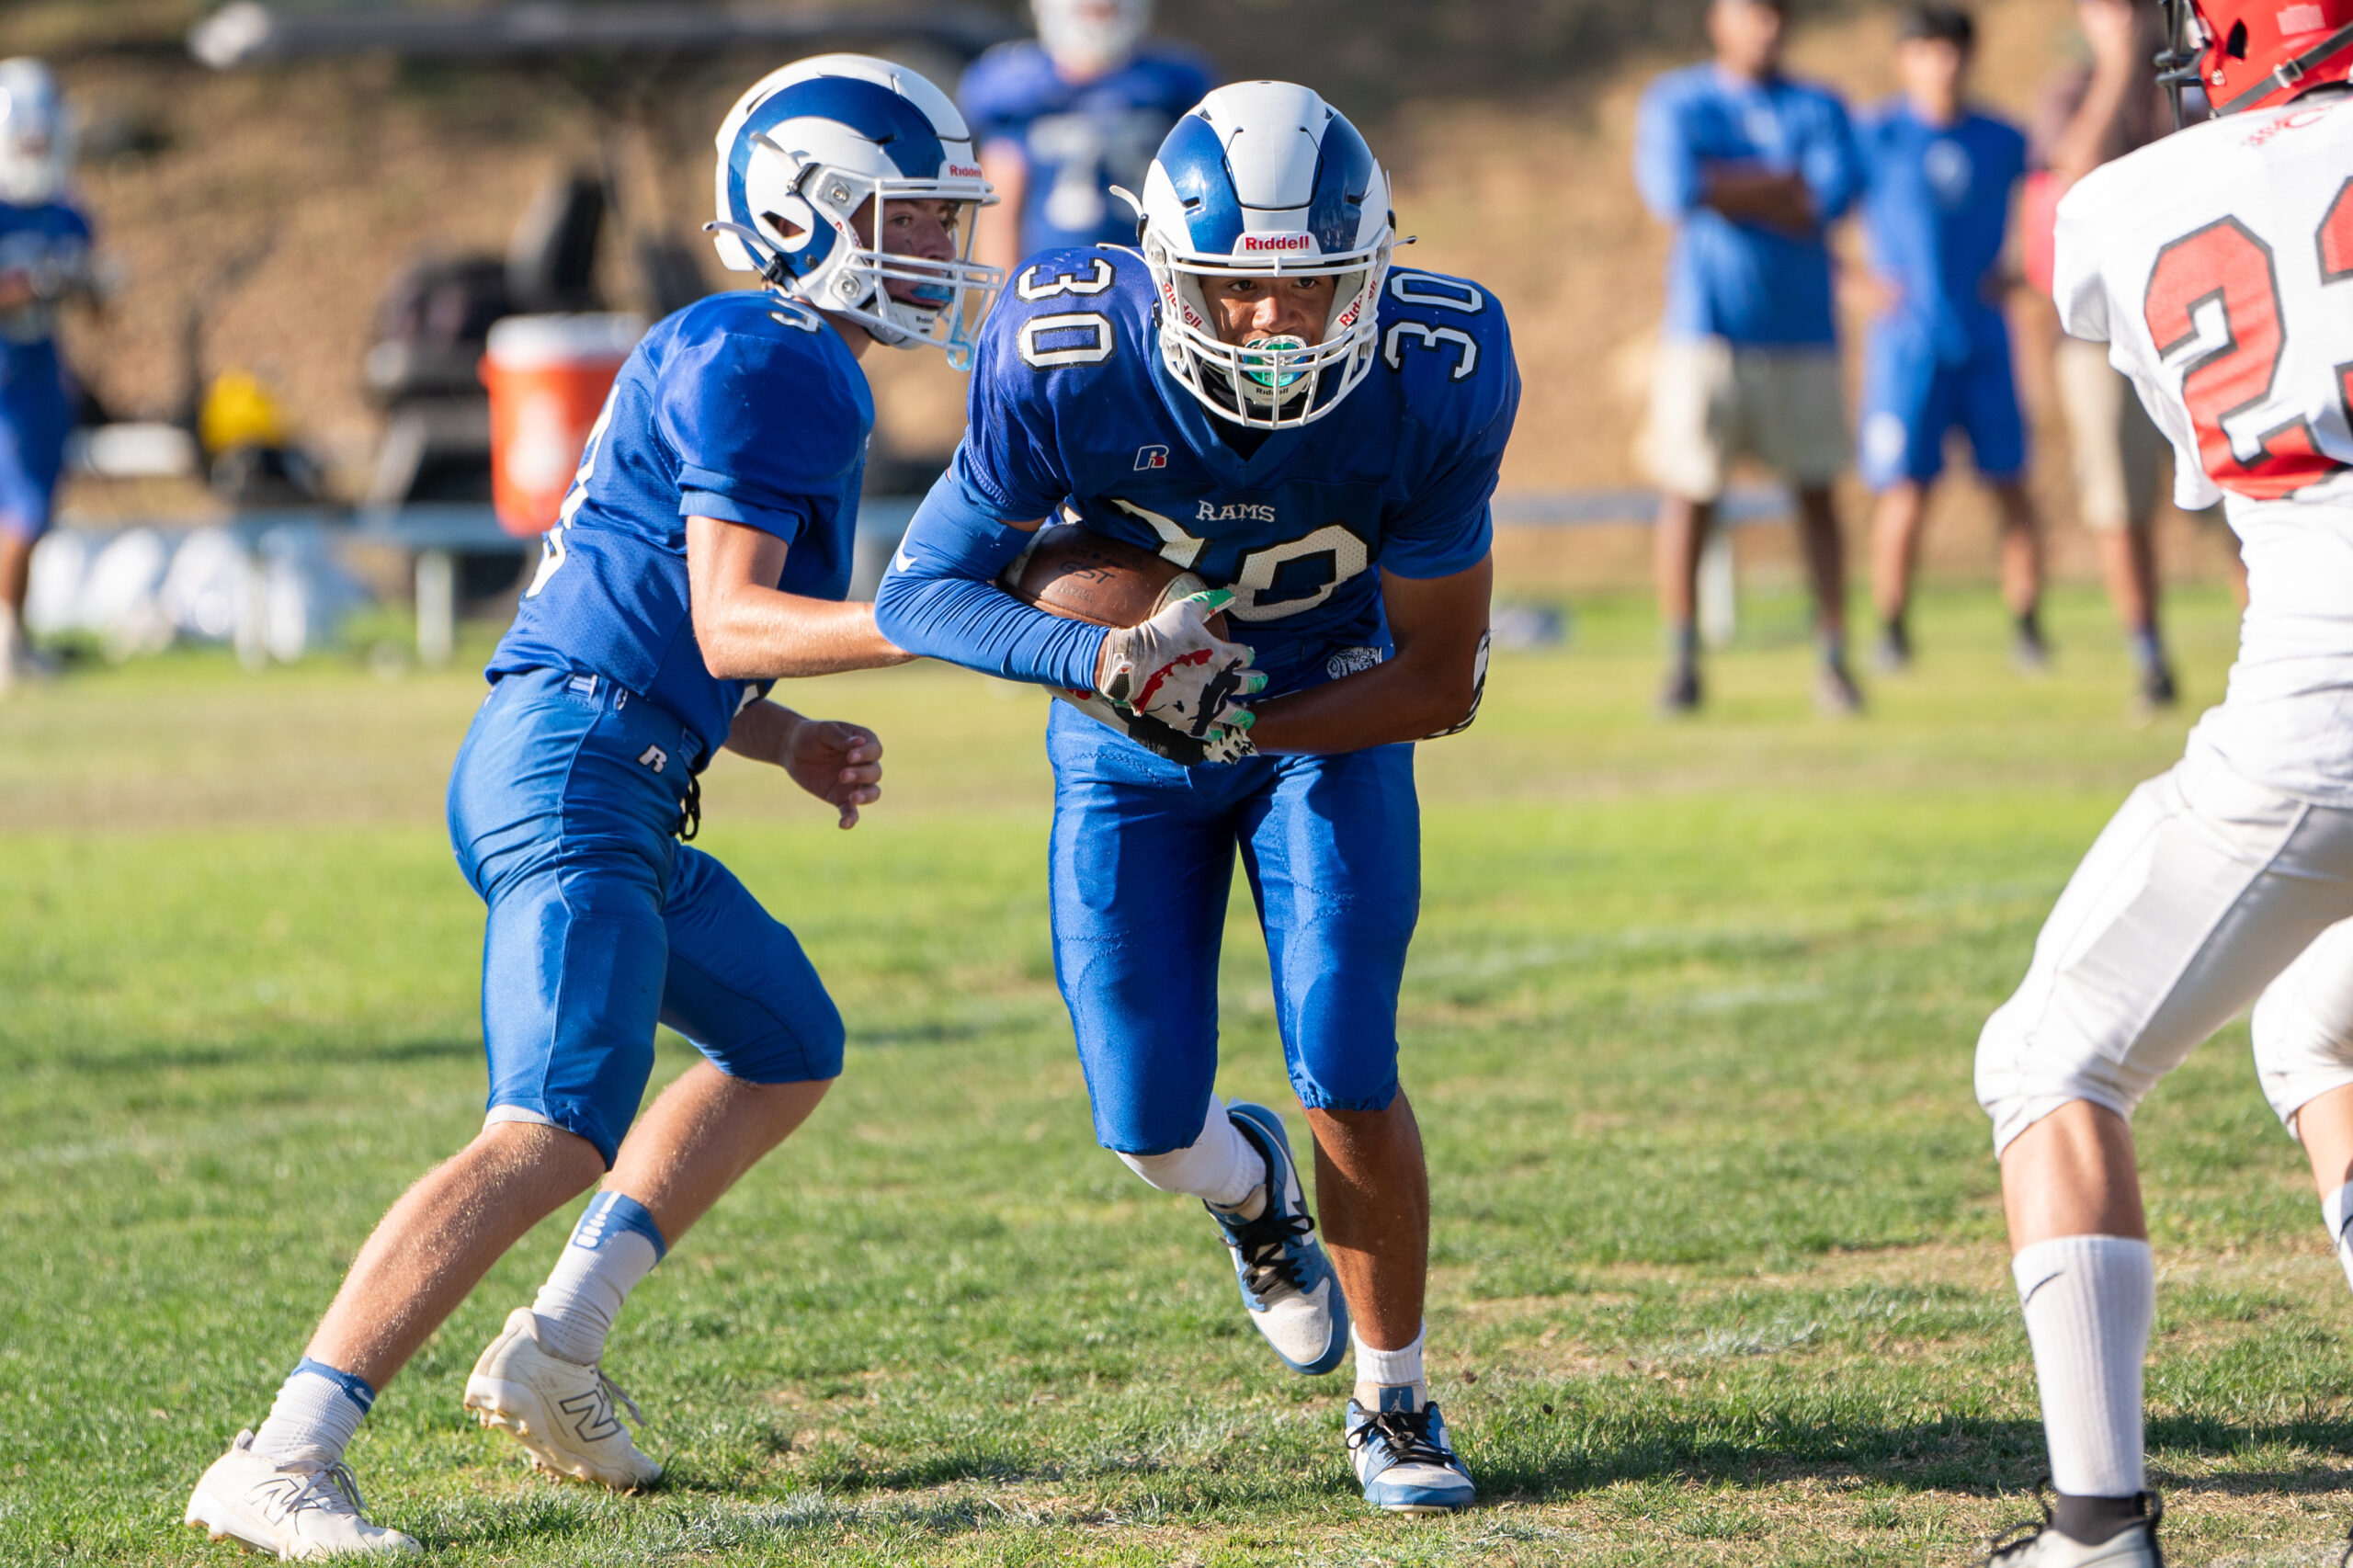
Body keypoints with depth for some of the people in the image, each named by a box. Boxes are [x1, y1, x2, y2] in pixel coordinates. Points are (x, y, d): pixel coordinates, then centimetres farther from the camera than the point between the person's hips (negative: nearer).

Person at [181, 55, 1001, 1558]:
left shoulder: (754, 367, 23)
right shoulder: (769, 368, -9)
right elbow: (724, 620, -17)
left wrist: (794, 741, 14)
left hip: (601, 785, 11)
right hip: (577, 771, -11)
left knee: (787, 1050, 22)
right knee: (555, 1134, -20)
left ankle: (557, 1350, 16)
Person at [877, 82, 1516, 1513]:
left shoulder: (1432, 386, -29)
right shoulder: (1069, 365, -31)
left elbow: (1441, 683, -19)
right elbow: (923, 590, -22)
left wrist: (1248, 725, -34)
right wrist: (1106, 665, -40)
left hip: (1330, 712, -1)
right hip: (1128, 741, 1)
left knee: (1349, 1071, -13)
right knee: (1149, 1123, 0)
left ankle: (1395, 1405, 10)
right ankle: (1254, 1193, 39)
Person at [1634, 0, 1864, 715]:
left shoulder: (1818, 110, 9)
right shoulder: (1673, 103, 5)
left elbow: (1835, 193, -9)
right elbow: (1675, 190, -13)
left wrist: (1726, 187, -10)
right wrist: (1783, 185, -8)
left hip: (1801, 329, 2)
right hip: (1705, 328, -2)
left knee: (1816, 490, 2)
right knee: (1688, 493, -3)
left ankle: (1834, 660, 7)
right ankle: (1681, 662, 4)